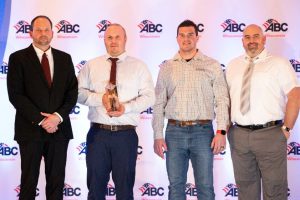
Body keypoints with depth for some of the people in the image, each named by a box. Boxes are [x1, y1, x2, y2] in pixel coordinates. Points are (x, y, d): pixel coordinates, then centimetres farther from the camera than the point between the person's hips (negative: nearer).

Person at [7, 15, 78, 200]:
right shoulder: (18, 58, 0)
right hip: (30, 129, -3)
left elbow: (73, 92, 5)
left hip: (59, 129, 3)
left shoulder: (64, 58, 10)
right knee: (29, 181, 5)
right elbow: (15, 95, -8)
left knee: (57, 181, 9)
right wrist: (41, 120, -13)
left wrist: (58, 116, -10)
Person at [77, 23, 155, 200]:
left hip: (126, 134, -1)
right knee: (96, 185, 9)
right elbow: (79, 92, 3)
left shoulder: (139, 66, 5)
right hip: (98, 133, 1)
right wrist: (100, 98, -15)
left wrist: (126, 107, -17)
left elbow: (149, 96, -2)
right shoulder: (91, 65, 10)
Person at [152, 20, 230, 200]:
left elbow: (222, 100, -1)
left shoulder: (212, 66, 4)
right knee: (176, 185, 8)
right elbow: (159, 103, 8)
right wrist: (158, 135, 2)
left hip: (203, 131, -2)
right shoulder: (167, 67, 9)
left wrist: (221, 131, -10)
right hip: (174, 131, 2)